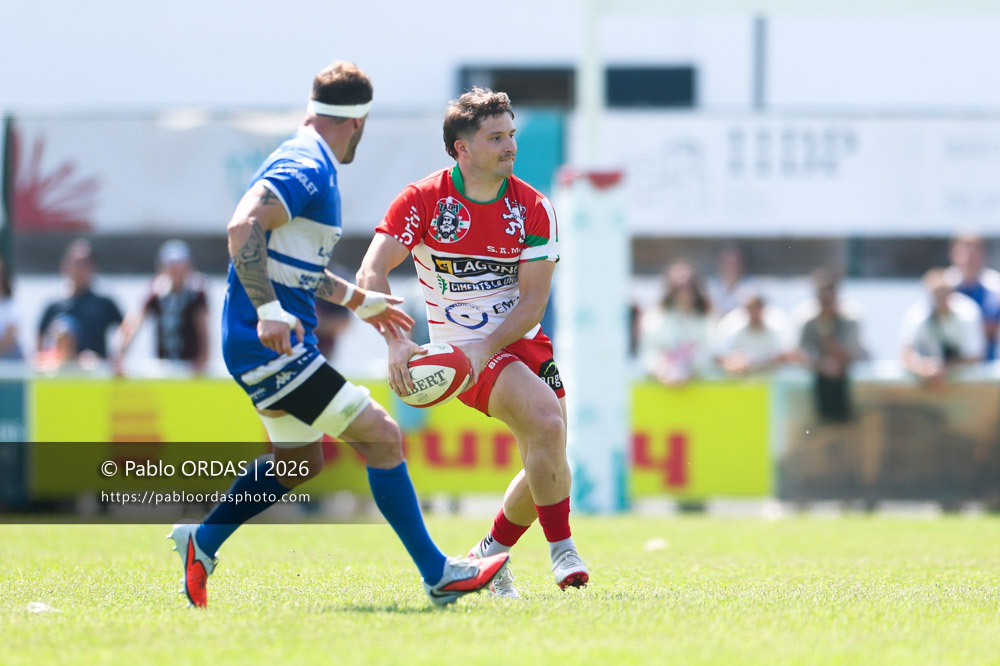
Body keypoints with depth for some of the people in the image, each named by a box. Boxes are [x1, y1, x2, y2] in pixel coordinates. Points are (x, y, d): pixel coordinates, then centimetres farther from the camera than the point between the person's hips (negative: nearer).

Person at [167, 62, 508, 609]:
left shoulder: (308, 166, 17)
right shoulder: (305, 168, -15)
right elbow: (243, 227, -30)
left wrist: (358, 301, 36)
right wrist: (268, 312, -34)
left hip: (273, 344, 11)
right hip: (273, 345, -11)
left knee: (300, 462, 24)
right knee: (381, 437, -9)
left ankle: (201, 542, 28)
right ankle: (438, 574, -5)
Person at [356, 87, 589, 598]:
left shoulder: (533, 208, -4)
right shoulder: (423, 200, -11)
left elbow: (533, 303, -7)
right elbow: (371, 275, -17)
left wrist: (485, 348, -23)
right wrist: (397, 342, -32)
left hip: (522, 341, 5)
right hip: (463, 346, -5)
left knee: (547, 465, 3)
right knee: (547, 420, -26)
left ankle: (490, 554, 26)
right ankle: (561, 547, -14)